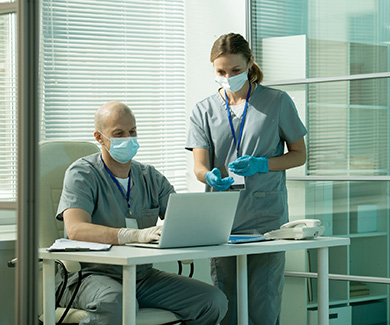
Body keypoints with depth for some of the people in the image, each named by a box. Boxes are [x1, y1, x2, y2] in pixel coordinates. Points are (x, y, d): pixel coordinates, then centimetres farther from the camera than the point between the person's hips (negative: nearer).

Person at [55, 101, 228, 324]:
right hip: (95, 274, -5)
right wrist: (136, 235, -35)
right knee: (115, 303, -41)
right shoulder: (82, 174, -4)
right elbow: (76, 229, -22)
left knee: (214, 300, -16)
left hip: (143, 276, 5)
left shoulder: (151, 178, 14)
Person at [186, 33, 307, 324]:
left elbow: (299, 155, 7)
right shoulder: (203, 111, 10)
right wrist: (210, 177, -24)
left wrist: (260, 164, -11)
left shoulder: (277, 101, 4)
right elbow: (199, 166, 1)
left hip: (266, 218, -2)